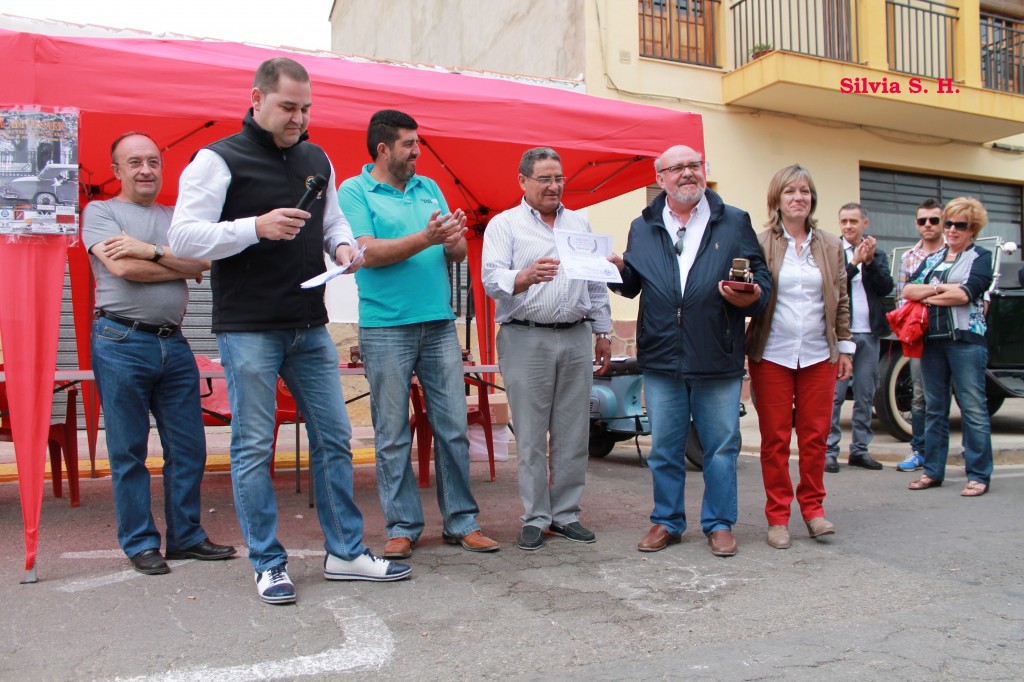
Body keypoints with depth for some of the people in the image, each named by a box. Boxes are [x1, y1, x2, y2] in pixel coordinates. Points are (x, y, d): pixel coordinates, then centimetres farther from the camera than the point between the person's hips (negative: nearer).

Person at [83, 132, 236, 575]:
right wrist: (181, 266, 0)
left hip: (173, 343, 4)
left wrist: (150, 249, -10)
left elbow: (204, 262, 0)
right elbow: (123, 268, -10)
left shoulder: (176, 218, 18)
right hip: (121, 343, -4)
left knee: (188, 448, 6)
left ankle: (186, 537, 19)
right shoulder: (100, 212, 5)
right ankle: (140, 544, 15)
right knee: (128, 452, 3)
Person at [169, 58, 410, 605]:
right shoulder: (219, 159, -5)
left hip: (310, 328, 6)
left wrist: (343, 244, 2)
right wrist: (256, 227, -21)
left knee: (333, 438, 8)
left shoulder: (317, 160, 13)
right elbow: (184, 236, -10)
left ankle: (345, 553, 21)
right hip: (248, 329, -6)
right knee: (253, 447, 1)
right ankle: (268, 564, 15)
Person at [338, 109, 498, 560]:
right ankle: (402, 526, 14)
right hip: (386, 329, -4)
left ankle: (461, 522, 16)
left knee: (453, 428, 5)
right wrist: (426, 238, -19)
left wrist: (453, 243, -11)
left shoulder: (429, 188, 16)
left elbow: (459, 251, 13)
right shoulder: (353, 191, 1)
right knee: (393, 435, 3)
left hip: (440, 325, 5)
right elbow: (369, 253, -12)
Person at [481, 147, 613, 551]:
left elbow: (597, 284, 19)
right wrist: (525, 277, -29)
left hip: (576, 338, 4)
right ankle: (534, 519, 10)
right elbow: (492, 279, -10)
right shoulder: (504, 224, 4)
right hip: (526, 339, -4)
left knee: (573, 434, 6)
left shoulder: (580, 224, 18)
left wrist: (603, 333, 15)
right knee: (531, 437, 0)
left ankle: (566, 514, 17)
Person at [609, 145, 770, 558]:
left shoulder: (734, 223, 6)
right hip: (661, 358, 2)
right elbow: (632, 285, 15)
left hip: (717, 358, -1)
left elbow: (761, 280, 4)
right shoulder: (642, 228, 12)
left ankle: (719, 523, 23)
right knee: (664, 448, 11)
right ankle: (667, 521, 26)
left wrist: (750, 296, -18)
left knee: (721, 446, 8)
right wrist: (619, 269, -7)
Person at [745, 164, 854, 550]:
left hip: (818, 355, 3)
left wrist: (845, 348, 12)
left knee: (815, 435, 6)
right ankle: (777, 517, 12)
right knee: (775, 438, 3)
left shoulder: (830, 246, 10)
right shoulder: (760, 244, 0)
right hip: (772, 355, -2)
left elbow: (840, 300, 13)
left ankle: (813, 507, 22)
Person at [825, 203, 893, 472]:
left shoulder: (878, 254, 13)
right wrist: (855, 262, -19)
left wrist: (870, 261, -12)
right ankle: (829, 450, 2)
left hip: (869, 334, 5)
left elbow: (886, 287, 0)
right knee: (834, 394, -3)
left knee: (866, 395, 9)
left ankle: (860, 449, 17)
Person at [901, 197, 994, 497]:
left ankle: (979, 475, 3)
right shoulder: (931, 259, 17)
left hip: (966, 339, -5)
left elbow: (965, 294, -13)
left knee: (973, 409, -4)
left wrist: (927, 297, -4)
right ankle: (933, 471, 15)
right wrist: (939, 287, -12)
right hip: (932, 339, 5)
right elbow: (907, 291, 3)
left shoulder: (981, 258, 3)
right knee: (934, 408, 9)